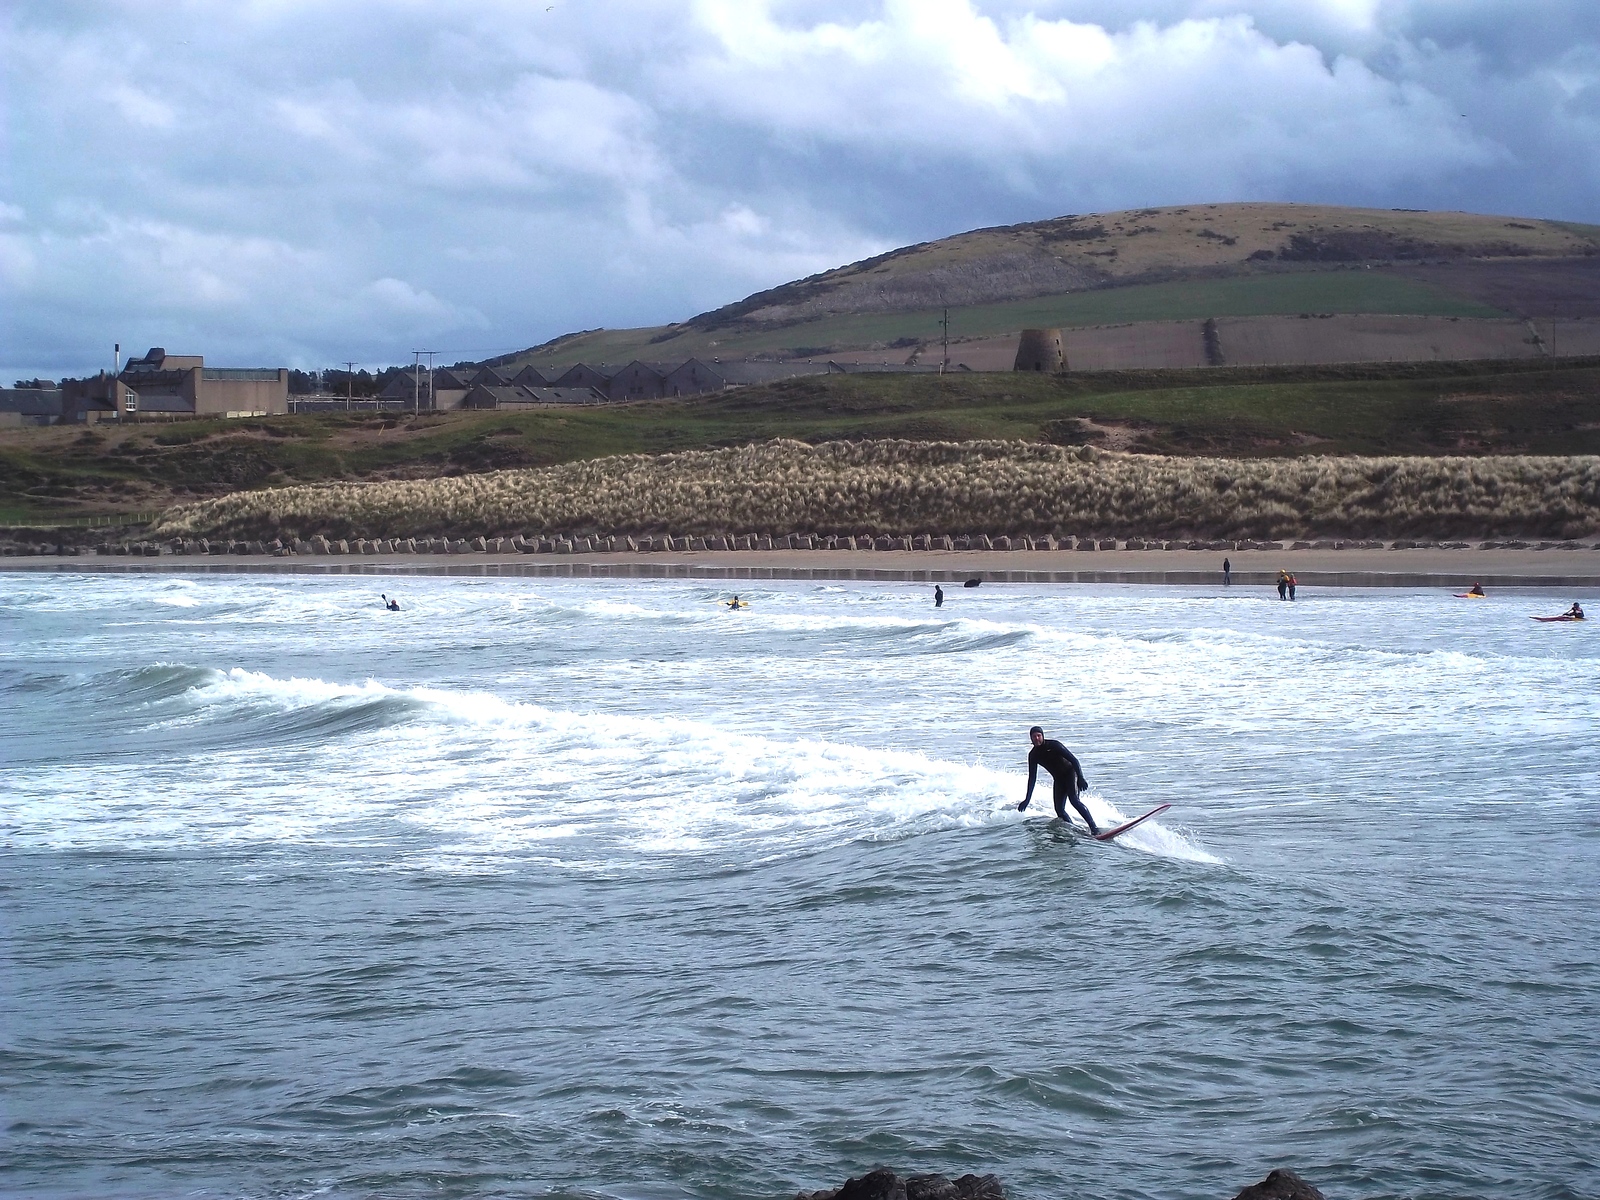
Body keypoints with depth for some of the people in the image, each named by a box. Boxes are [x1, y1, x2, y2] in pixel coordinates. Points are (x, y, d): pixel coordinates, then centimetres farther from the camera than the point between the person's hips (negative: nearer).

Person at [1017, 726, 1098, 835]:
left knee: (1074, 800, -26)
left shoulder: (1053, 745, -17)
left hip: (1071, 772, -7)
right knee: (1059, 809, -8)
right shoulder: (1033, 755, -1)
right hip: (1059, 779, 7)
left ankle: (1094, 828, -33)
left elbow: (1073, 760, -19)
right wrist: (1027, 799, 3)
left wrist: (1080, 778, -29)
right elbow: (1032, 778, 6)